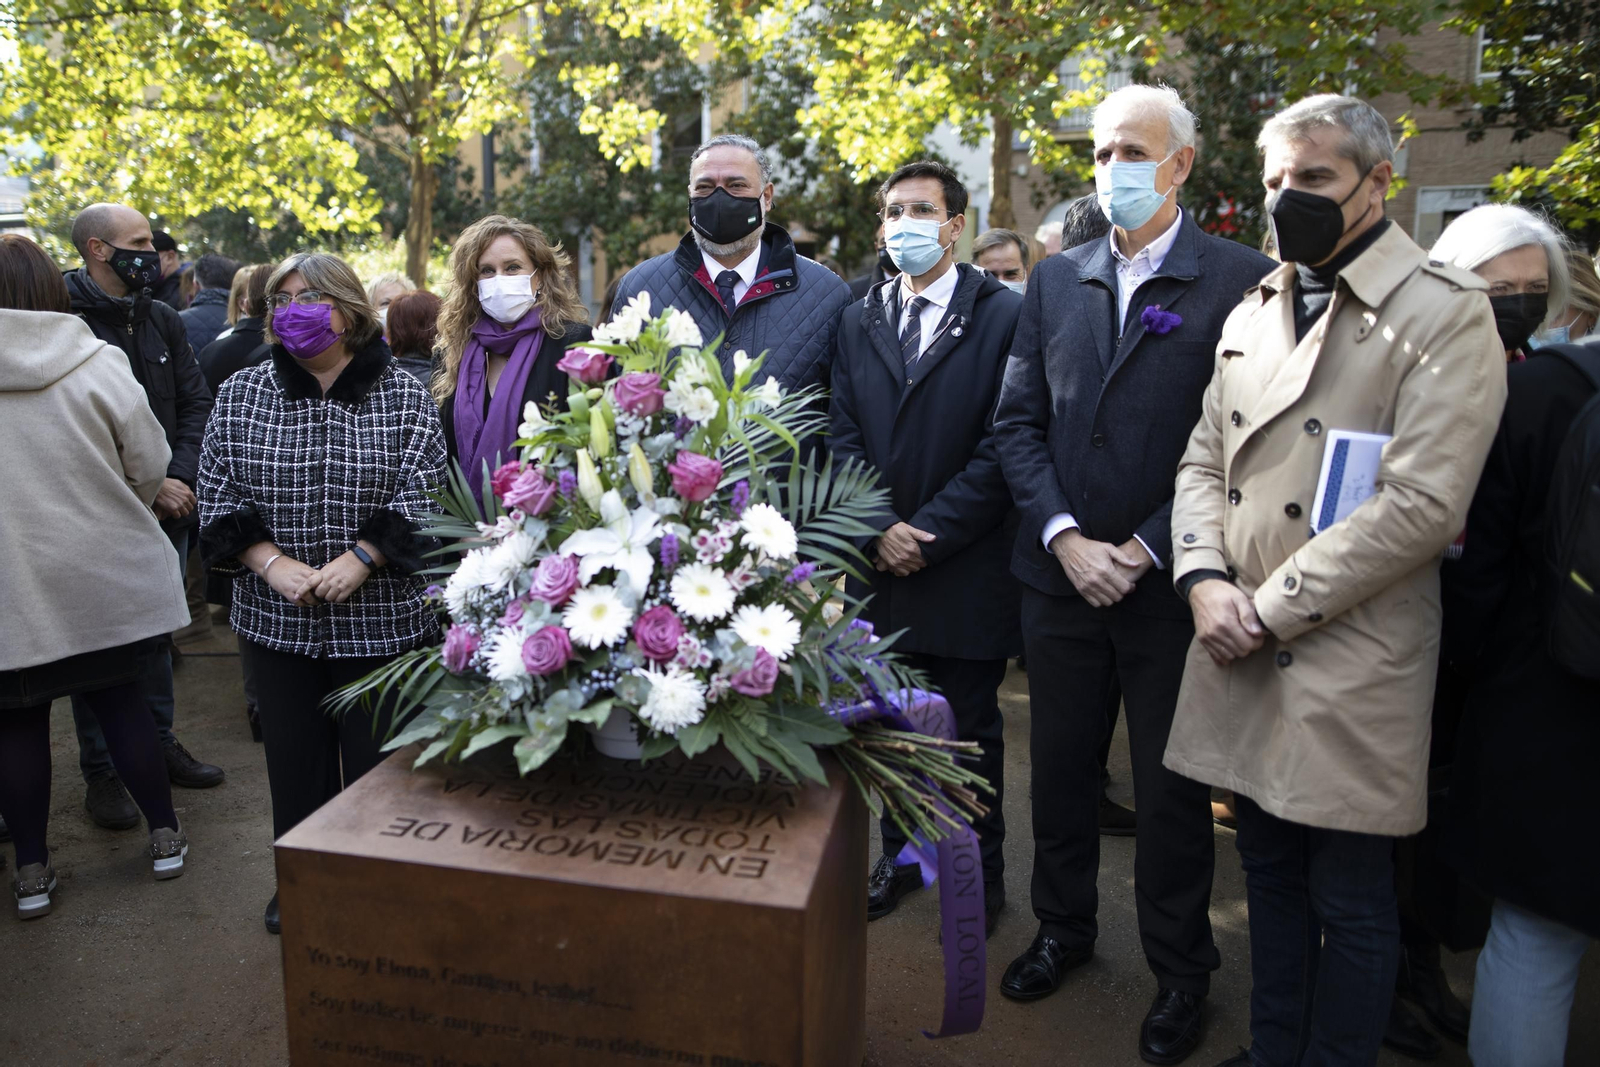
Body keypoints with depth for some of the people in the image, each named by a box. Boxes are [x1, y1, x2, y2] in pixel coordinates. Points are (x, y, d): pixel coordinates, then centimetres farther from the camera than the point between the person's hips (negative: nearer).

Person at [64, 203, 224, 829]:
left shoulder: (163, 321, 8)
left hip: (166, 510, 5)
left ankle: (159, 745, 29)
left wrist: (179, 477, -7)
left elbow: (195, 403, 8)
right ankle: (100, 771, 17)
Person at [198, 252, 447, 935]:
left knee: (376, 758, 6)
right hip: (278, 618, 3)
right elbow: (217, 495, 4)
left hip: (382, 617, -2)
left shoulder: (403, 394, -1)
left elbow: (421, 495, -6)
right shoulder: (240, 394, 6)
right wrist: (270, 562, -10)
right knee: (294, 755, 13)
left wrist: (360, 559, -17)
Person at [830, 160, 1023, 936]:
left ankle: (981, 868, 28)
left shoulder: (1003, 315, -5)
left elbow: (1003, 446, -11)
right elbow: (843, 438, 6)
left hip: (966, 567, -4)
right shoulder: (858, 320, 9)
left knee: (971, 728, 10)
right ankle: (901, 853, 34)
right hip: (881, 563, 4)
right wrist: (879, 530, -7)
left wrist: (929, 533, -14)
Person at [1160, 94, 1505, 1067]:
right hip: (1240, 656, 6)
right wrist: (1205, 579, -5)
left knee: (1351, 904, 9)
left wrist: (1269, 611, -16)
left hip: (1350, 665, -6)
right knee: (1271, 877, 20)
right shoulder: (1253, 313, 12)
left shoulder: (1447, 313, -8)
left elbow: (1421, 504, -17)